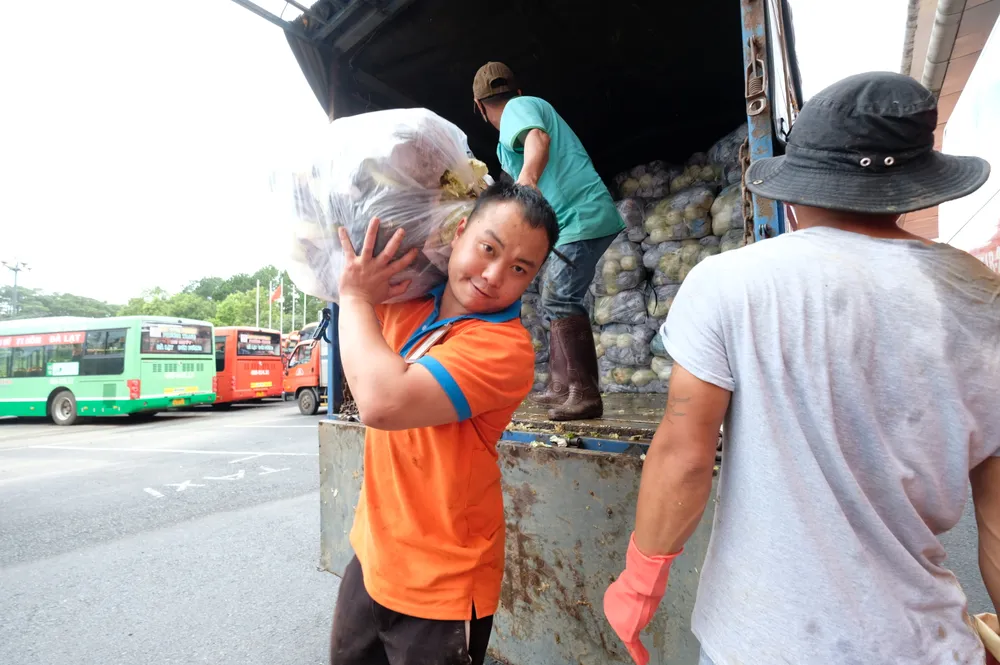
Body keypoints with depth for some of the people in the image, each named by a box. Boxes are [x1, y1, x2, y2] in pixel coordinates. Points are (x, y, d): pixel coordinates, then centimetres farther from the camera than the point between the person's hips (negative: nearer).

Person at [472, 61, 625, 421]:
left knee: (561, 300, -18)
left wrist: (528, 173, -45)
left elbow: (538, 138, -28)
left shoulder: (518, 108, -3)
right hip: (583, 218, 10)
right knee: (557, 301, 12)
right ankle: (561, 387, 15)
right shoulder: (535, 106, 27)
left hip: (581, 217, -10)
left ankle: (585, 394, -17)